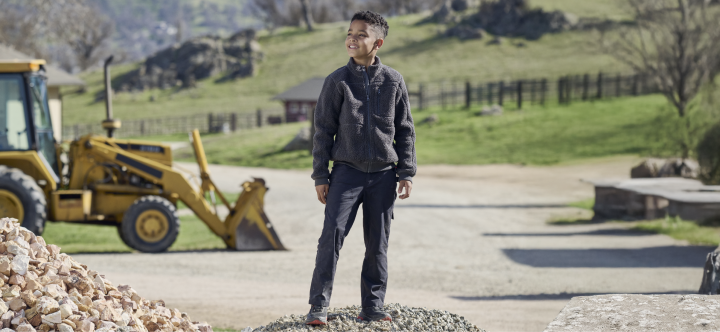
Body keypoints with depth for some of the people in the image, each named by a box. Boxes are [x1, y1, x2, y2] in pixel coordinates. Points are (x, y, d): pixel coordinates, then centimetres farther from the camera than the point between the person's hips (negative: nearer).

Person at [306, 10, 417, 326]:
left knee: (378, 243, 7)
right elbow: (323, 130, 2)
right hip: (347, 171, -2)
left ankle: (372, 306, 16)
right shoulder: (337, 81, 0)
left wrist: (406, 173, 4)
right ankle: (319, 305, -9)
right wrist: (320, 176, -1)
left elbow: (405, 130, 9)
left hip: (383, 174, 2)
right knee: (332, 234, -13)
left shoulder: (393, 81, 3)